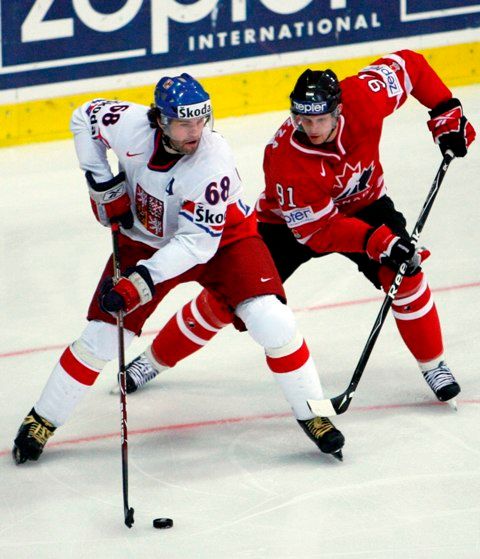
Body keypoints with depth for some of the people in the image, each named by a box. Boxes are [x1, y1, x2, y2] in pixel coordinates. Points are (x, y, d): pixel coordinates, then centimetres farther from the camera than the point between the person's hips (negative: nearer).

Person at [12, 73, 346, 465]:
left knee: (271, 322, -20)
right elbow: (85, 117, -3)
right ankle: (42, 421, 16)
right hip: (145, 238, 3)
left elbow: (198, 242, -35)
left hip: (221, 238, -3)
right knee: (102, 336, -1)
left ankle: (312, 415, -2)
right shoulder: (131, 124, -26)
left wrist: (142, 282, -40)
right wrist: (102, 183, -8)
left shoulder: (213, 161, -35)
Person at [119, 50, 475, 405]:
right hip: (292, 221, -3)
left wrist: (446, 113, -15)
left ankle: (433, 364, 2)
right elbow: (318, 231, -32)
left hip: (361, 203, 3)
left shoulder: (363, 97, -31)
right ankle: (155, 359, 13)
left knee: (404, 272, -20)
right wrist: (376, 241, -43)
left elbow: (408, 64, -12)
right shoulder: (286, 160, -38)